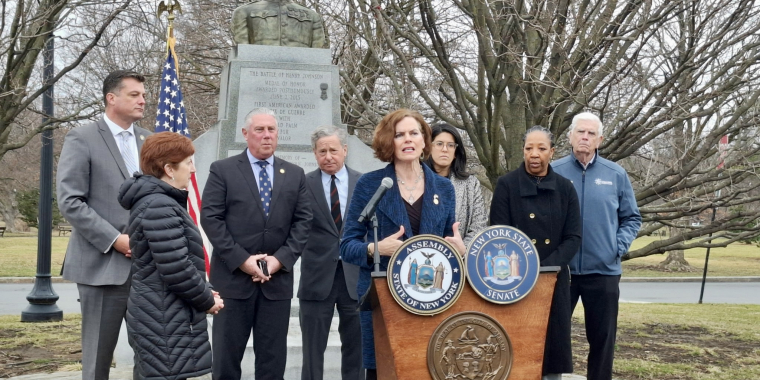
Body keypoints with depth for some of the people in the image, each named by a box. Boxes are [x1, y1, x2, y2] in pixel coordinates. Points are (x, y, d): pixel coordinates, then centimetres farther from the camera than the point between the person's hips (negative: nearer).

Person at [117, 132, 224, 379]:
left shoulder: (153, 202, 14)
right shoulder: (160, 207, -20)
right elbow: (177, 270, -24)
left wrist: (204, 292, 9)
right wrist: (207, 300, -9)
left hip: (161, 317, 11)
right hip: (165, 322, -11)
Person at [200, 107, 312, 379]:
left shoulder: (295, 175, 11)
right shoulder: (222, 170, 2)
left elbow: (303, 221, 6)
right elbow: (210, 218, -5)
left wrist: (281, 259, -8)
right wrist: (241, 259, -13)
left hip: (278, 278, 3)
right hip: (233, 276, -2)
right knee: (226, 357, 5)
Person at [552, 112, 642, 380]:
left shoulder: (616, 174, 3)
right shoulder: (554, 172, 0)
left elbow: (631, 218, 9)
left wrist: (619, 246, -5)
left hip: (603, 270, 1)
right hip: (560, 270, -1)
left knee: (603, 337, 10)